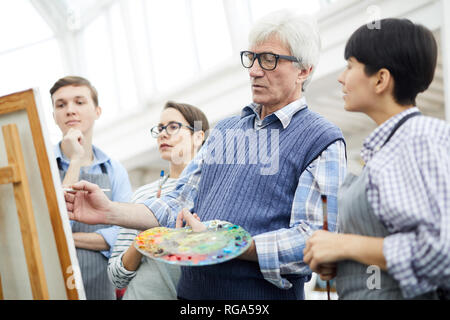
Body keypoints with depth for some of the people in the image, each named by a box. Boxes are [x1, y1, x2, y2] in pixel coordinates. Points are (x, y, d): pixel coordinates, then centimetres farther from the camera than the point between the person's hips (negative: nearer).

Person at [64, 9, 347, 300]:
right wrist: (111, 212, -3)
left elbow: (315, 239, -18)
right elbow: (181, 204, 10)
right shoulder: (225, 131, 13)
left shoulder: (324, 141, -8)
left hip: (264, 294, -5)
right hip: (192, 289, 6)